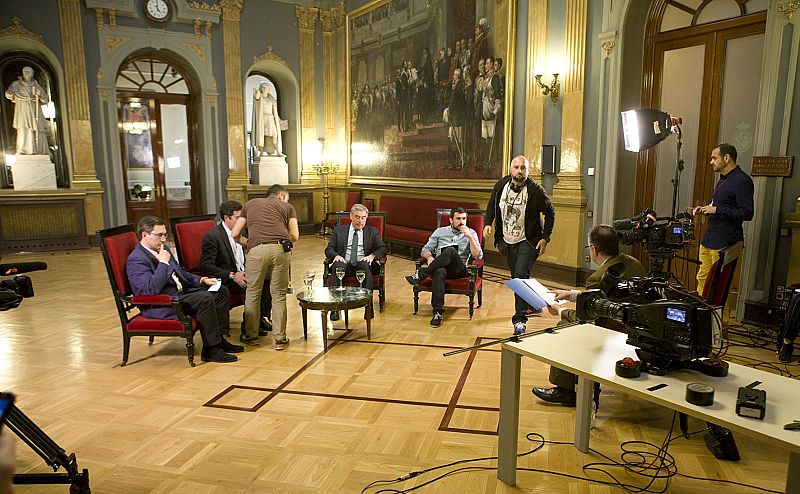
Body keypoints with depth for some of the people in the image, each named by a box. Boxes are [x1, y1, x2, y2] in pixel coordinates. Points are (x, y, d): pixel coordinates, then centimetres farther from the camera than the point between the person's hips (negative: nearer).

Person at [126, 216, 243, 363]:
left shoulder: (161, 249, 14)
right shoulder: (136, 259, -15)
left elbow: (180, 272, 25)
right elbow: (151, 289, -27)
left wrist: (202, 279, 9)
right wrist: (163, 262, -21)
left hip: (180, 293, 10)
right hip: (161, 307, -10)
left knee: (221, 291, 2)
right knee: (205, 298, -29)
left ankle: (218, 339, 3)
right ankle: (210, 349, -20)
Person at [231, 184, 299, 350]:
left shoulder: (250, 204, 27)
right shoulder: (287, 206, 22)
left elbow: (235, 233, 23)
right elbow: (294, 236, 11)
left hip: (257, 250, 1)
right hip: (281, 249, 0)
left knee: (253, 292, 15)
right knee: (279, 294, 9)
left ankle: (251, 335, 24)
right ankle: (280, 338, 13)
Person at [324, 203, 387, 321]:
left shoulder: (372, 232, 18)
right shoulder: (339, 230, 19)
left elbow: (382, 248, 8)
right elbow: (329, 249, 13)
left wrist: (372, 255, -13)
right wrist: (336, 255, -11)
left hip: (362, 264, 0)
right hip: (344, 263, 1)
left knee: (365, 265, -36)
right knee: (337, 266, -34)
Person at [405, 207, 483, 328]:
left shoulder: (471, 233, 12)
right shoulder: (440, 231, 18)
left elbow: (478, 256, 0)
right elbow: (426, 249, 14)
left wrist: (469, 237, -11)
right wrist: (429, 257, -10)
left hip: (459, 269, -1)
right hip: (440, 267, 1)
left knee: (451, 251, -35)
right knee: (439, 272, -39)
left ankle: (420, 275, -29)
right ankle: (438, 312, -36)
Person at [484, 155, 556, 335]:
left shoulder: (535, 190, -13)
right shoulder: (501, 185, -1)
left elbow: (550, 212, -3)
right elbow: (492, 205, 14)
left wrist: (545, 238, -8)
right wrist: (488, 223, -3)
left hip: (528, 241, -5)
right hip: (507, 241, 5)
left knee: (521, 276, -18)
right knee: (516, 278, 15)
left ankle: (519, 319, -13)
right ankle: (531, 304, 40)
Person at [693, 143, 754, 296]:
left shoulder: (742, 181, -14)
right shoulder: (723, 179, 18)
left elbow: (747, 213, -21)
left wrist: (717, 210, -21)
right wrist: (705, 209, 12)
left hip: (724, 244, -10)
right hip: (708, 240, 10)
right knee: (702, 278, 13)